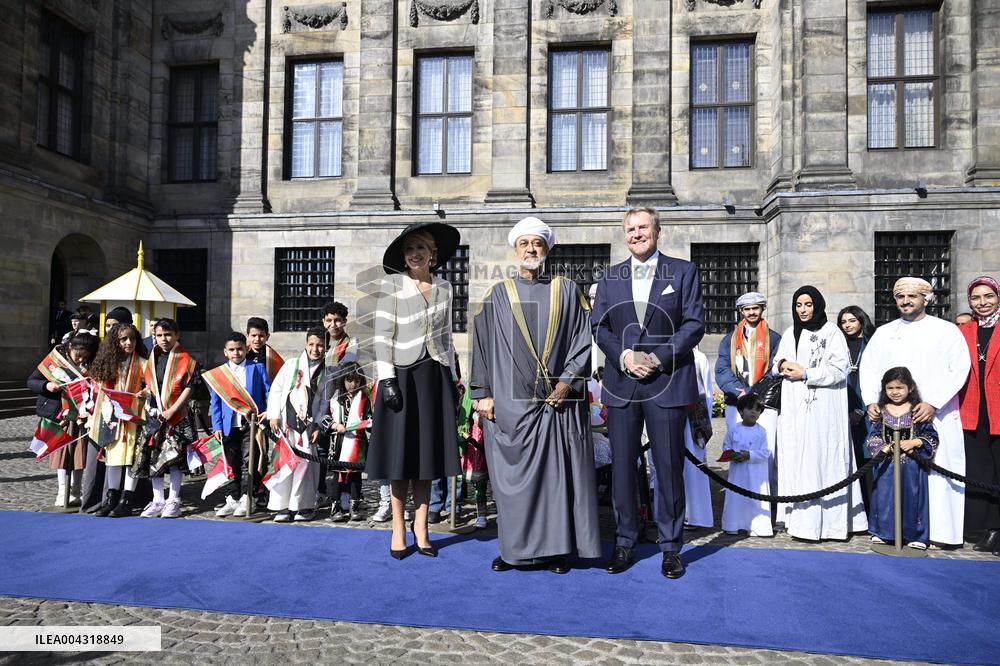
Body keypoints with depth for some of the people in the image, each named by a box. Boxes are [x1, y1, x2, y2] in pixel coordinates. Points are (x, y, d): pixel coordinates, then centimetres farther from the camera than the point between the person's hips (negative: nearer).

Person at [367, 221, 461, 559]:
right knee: (401, 452, 1)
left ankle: (421, 526, 18)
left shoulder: (444, 288, 9)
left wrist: (452, 379, 11)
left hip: (434, 374, 4)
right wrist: (386, 379, -15)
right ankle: (398, 528, 14)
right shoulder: (392, 285, -3)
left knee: (428, 451, 7)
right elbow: (383, 335, -7)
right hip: (401, 374, -3)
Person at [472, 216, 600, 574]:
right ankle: (515, 547, 16)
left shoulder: (567, 291, 8)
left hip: (559, 398, 0)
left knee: (558, 472, 3)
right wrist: (482, 394, -2)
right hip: (510, 401, 0)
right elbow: (481, 345, 6)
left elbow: (584, 340, 3)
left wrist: (568, 381, -9)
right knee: (513, 474, 3)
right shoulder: (498, 295, 8)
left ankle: (557, 547, 14)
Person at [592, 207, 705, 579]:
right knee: (622, 465, 6)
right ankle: (625, 542, 20)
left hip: (667, 381, -2)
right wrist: (624, 356, -10)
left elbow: (694, 323, -2)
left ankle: (671, 546, 17)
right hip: (621, 383, 3)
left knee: (669, 466, 4)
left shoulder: (684, 272, 6)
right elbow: (598, 327, 7)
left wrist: (659, 358, -12)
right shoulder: (610, 277, 13)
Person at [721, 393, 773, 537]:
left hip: (756, 474, -2)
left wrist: (749, 455, -21)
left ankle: (757, 526, 13)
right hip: (737, 471, 2)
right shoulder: (733, 430, 1)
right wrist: (732, 455, -11)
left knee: (755, 497, 2)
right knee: (735, 497, 8)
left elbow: (764, 453, -9)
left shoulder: (761, 432, -6)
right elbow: (726, 446, 8)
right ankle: (734, 525, 19)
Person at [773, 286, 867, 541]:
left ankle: (826, 520, -4)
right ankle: (800, 517, 5)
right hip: (794, 406, 6)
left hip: (823, 407, -5)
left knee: (821, 457, -8)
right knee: (795, 457, 2)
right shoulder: (790, 333, 17)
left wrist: (805, 375, -10)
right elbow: (778, 361, 24)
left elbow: (840, 367, -7)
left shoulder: (831, 331, -1)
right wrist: (783, 364, 1)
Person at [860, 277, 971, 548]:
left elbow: (959, 369, -3)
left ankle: (939, 529, 4)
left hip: (936, 416, -2)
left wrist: (933, 403, -14)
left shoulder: (947, 330, 5)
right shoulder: (884, 333, 15)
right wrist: (871, 400, -4)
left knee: (937, 470, -5)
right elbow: (869, 368, 11)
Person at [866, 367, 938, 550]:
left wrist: (915, 442, -15)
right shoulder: (880, 411, 3)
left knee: (911, 497, 3)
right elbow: (873, 436, 8)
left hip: (911, 465, -1)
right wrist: (881, 447, -10)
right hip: (886, 464, 2)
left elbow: (931, 436, 0)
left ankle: (916, 535, 16)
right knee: (884, 497, 3)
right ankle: (882, 532, 16)